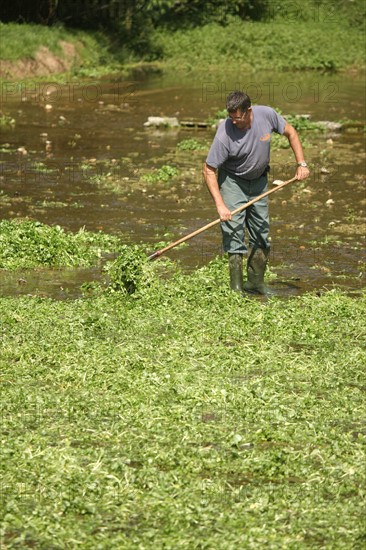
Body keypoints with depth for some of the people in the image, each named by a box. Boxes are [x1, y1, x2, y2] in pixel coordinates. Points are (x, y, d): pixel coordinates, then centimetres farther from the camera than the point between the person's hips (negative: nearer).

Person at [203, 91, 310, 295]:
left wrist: (302, 164, -7)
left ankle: (256, 282, 23)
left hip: (258, 179, 5)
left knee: (261, 232, 9)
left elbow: (290, 132, 0)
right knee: (234, 233, -12)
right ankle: (236, 288, -8)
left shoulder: (267, 115, -20)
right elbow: (209, 170, -23)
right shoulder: (225, 133, -30)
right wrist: (220, 205, -29)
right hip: (232, 180, -5)